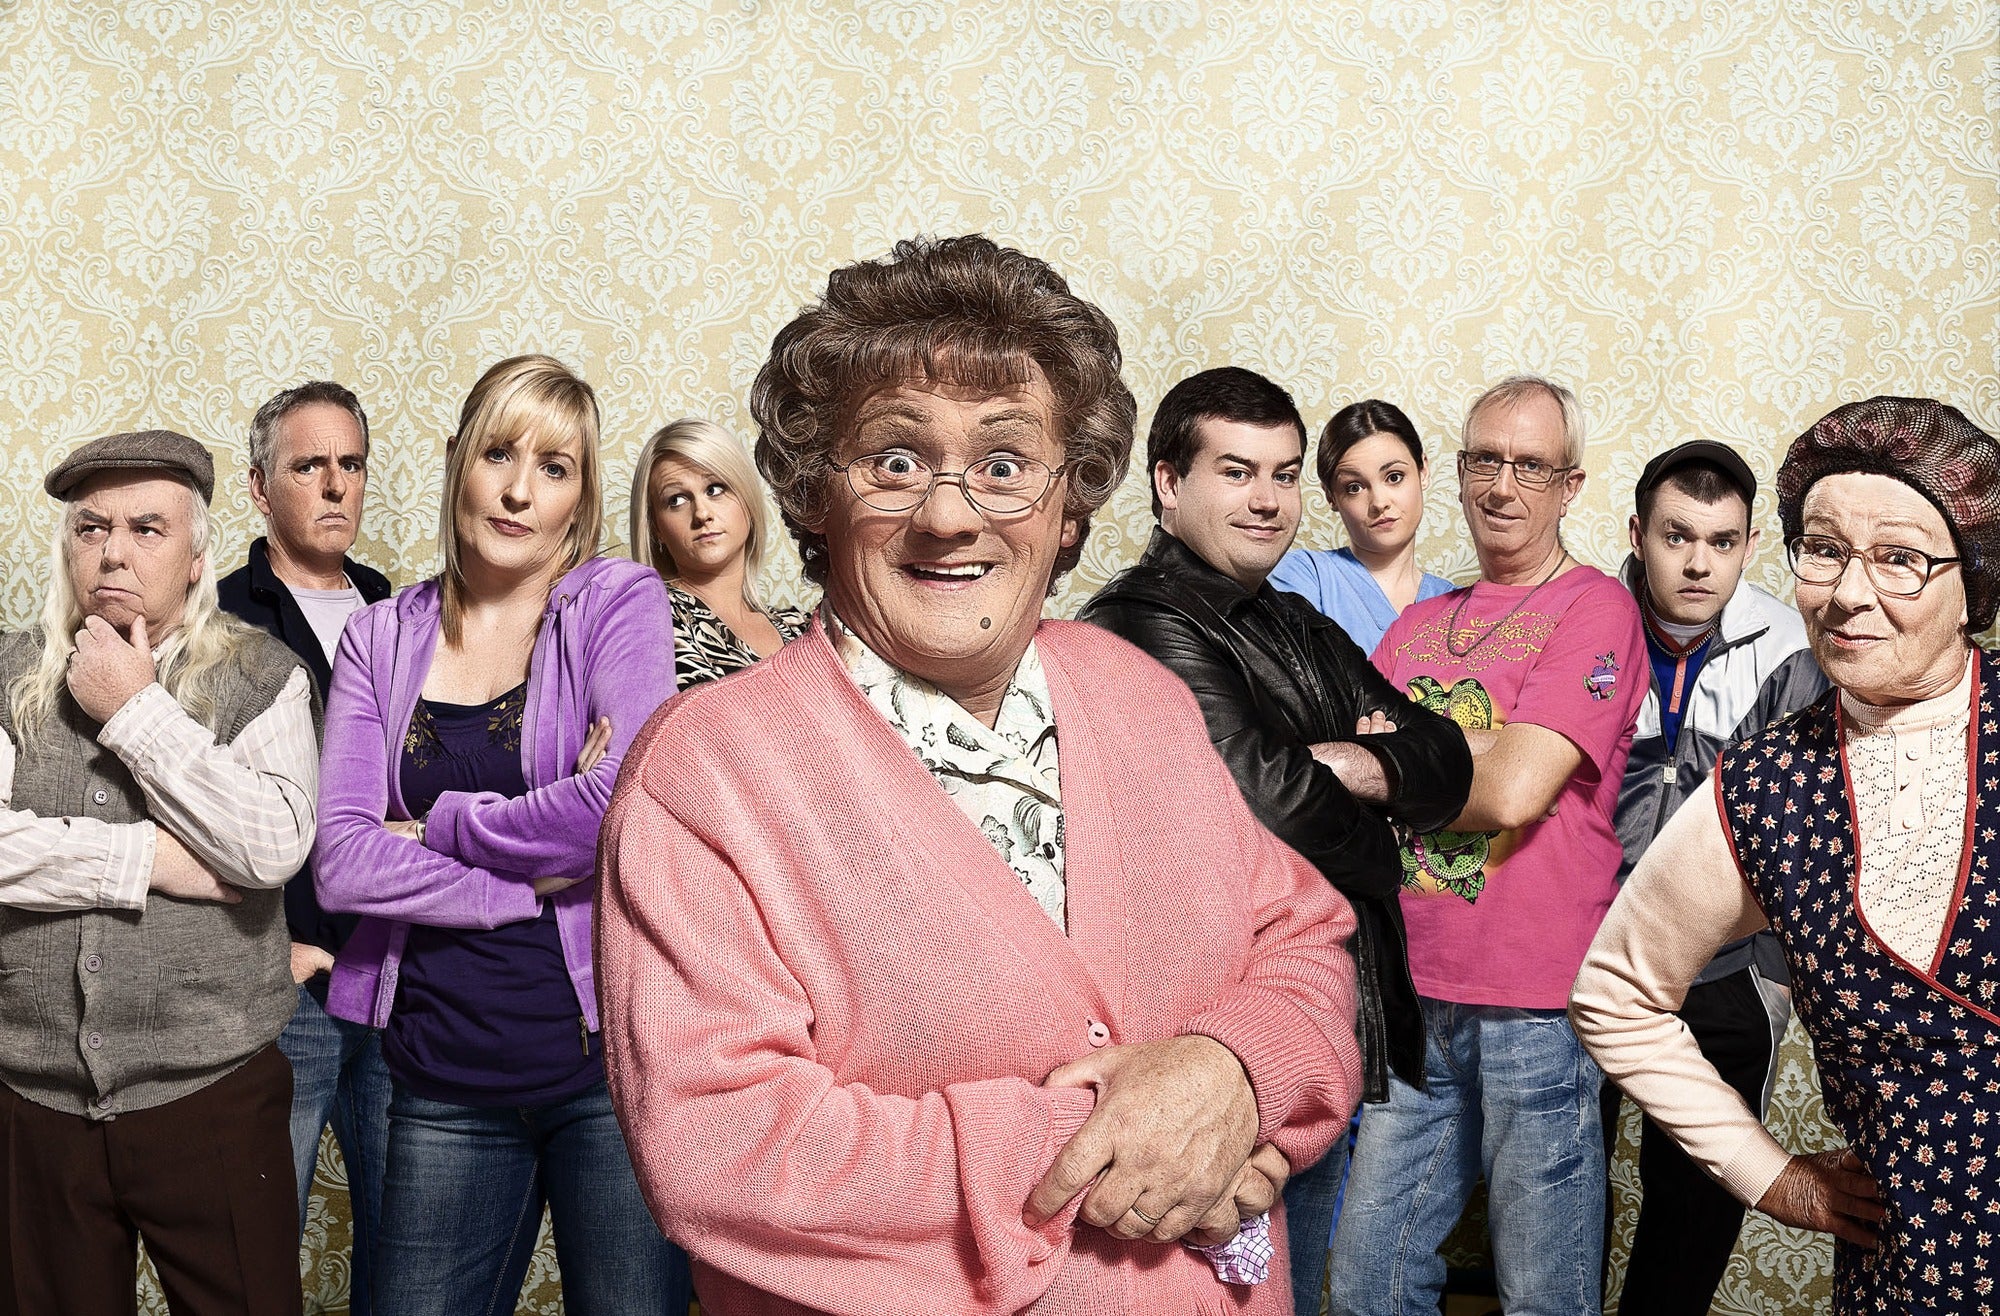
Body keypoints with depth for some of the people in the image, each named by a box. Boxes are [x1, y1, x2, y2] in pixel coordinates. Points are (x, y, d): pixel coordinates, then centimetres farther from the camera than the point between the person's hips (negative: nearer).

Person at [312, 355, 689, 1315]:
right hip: (443, 1077, 3)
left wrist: (437, 825, -8)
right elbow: (342, 862, -4)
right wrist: (539, 877, -13)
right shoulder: (382, 637, 6)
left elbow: (629, 803, -19)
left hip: (608, 1051, -3)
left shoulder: (621, 603, -3)